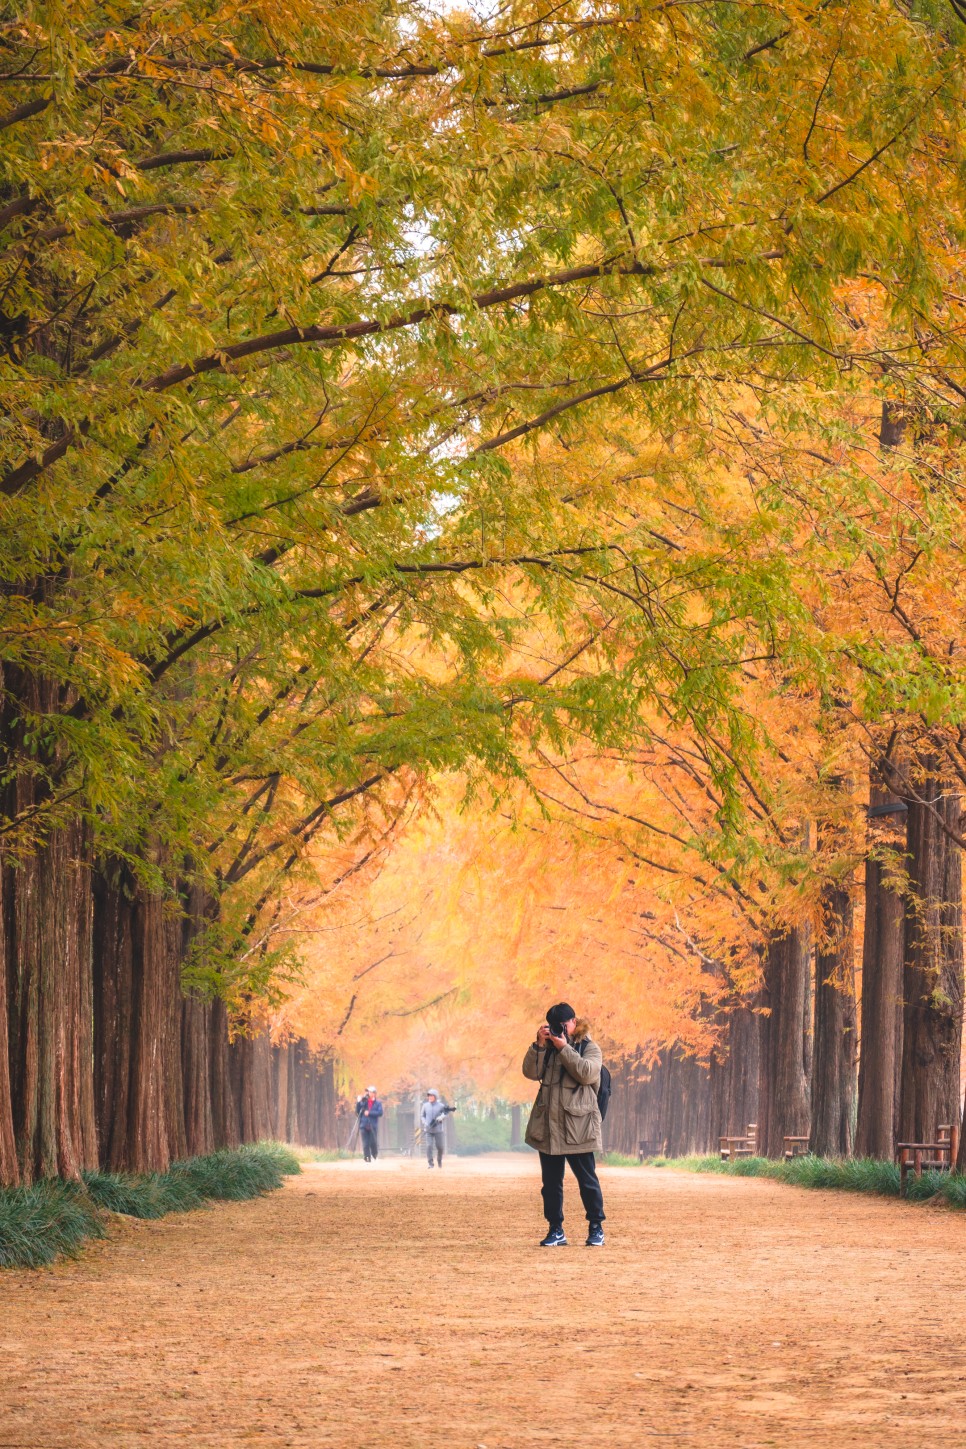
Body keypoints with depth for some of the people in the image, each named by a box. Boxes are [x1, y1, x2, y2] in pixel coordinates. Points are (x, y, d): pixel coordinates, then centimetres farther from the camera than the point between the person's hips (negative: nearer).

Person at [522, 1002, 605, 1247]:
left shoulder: (590, 1048, 2)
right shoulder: (548, 1048, 13)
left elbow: (587, 1073, -16)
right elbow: (531, 1072, -1)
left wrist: (564, 1048, -15)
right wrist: (539, 1045, -11)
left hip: (578, 1126, -4)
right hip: (547, 1125, 4)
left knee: (587, 1179, 0)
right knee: (551, 1181, 7)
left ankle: (596, 1228, 10)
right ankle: (555, 1230, 12)